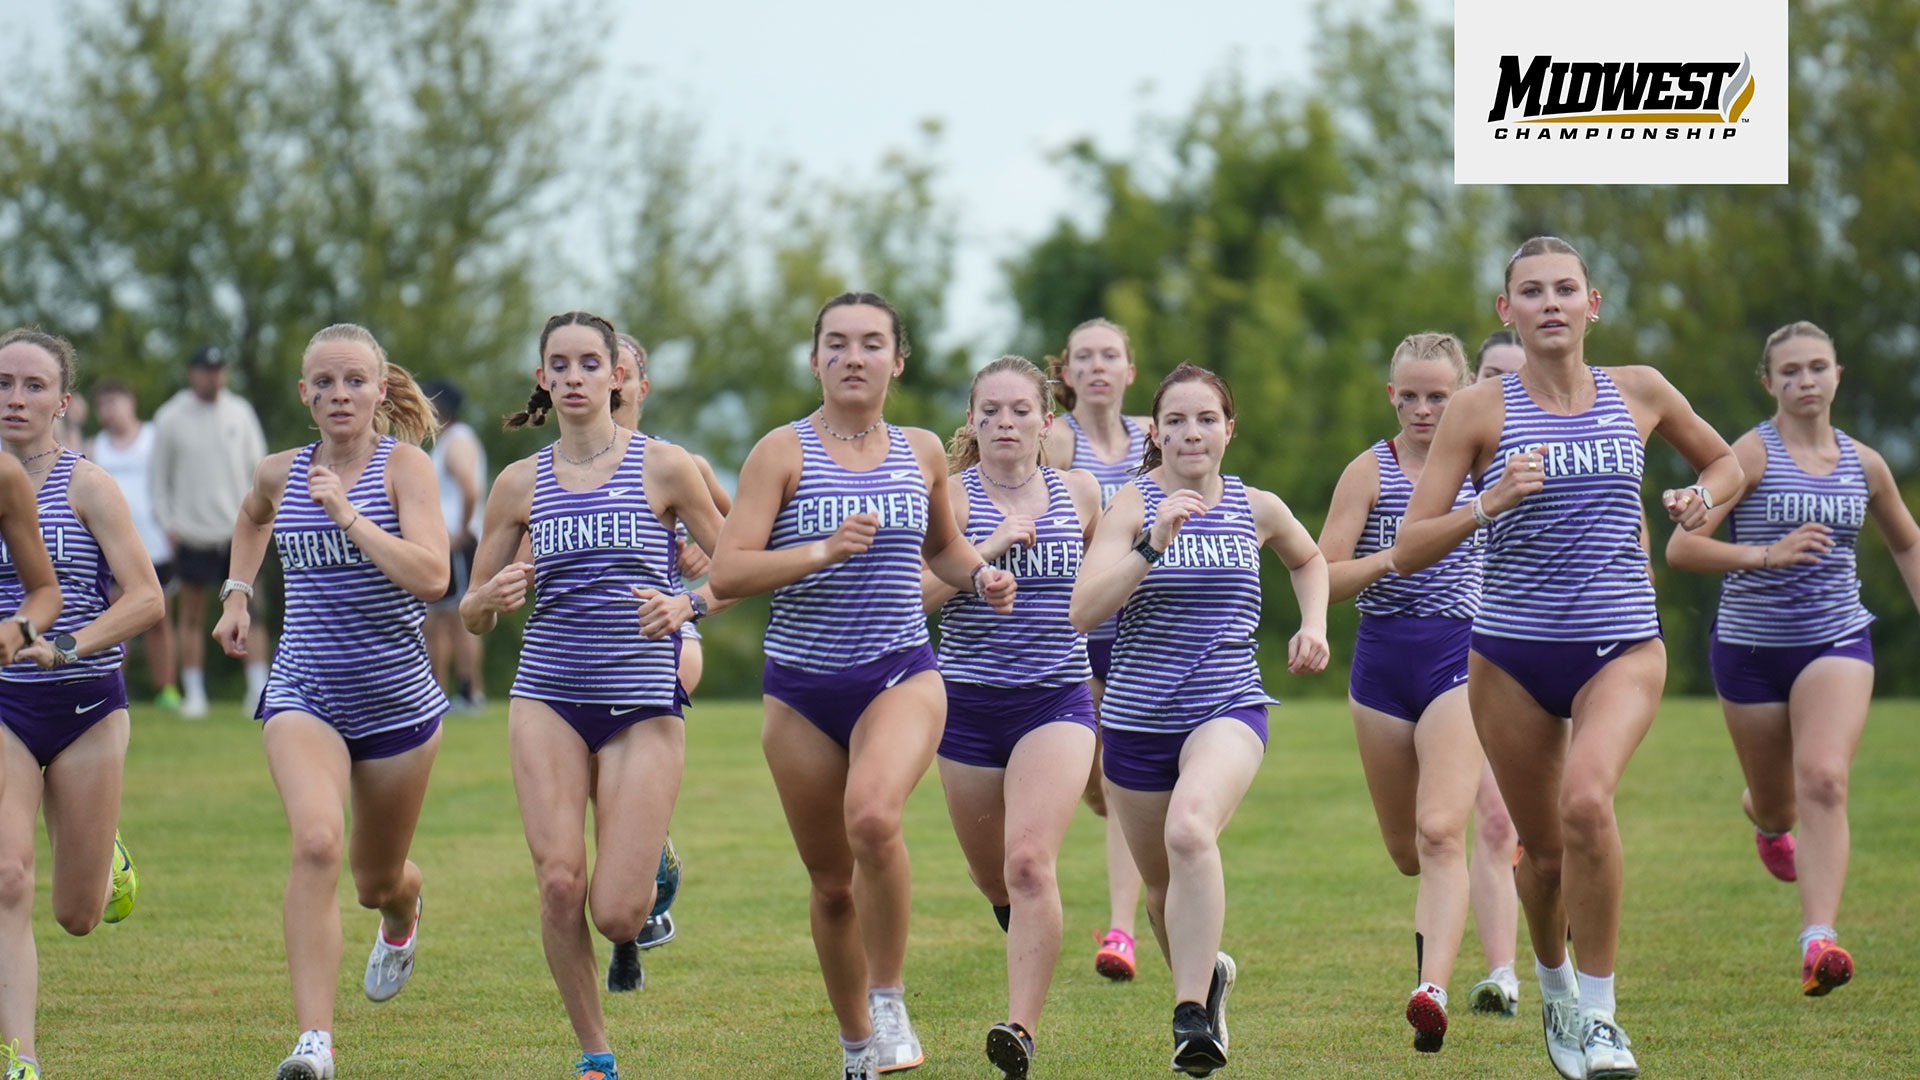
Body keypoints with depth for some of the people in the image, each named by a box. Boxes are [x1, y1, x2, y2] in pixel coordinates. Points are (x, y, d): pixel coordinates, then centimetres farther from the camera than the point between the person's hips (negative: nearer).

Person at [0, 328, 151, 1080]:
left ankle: (105, 858, 44)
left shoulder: (85, 484, -8)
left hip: (85, 706, -2)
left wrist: (62, 647, -27)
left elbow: (146, 598, -15)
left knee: (77, 916, 8)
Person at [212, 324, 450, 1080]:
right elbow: (252, 516, 30)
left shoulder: (404, 465, -9)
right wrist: (237, 592, 19)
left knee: (377, 879, 16)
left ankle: (402, 916, 58)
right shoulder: (281, 473, 3)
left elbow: (430, 576, -23)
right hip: (303, 695, 1)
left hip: (396, 698, -1)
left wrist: (348, 512, -24)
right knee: (317, 842, -26)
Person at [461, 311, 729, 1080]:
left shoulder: (663, 467, 1)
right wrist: (494, 597, -12)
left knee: (614, 914, -8)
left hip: (643, 702, -2)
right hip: (548, 697, 2)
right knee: (559, 884, -14)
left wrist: (685, 605, -15)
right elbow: (472, 617, 12)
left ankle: (650, 873, 31)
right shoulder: (520, 483, 8)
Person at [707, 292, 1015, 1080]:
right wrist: (823, 550, -24)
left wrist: (980, 577, 6)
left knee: (873, 818, -30)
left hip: (901, 676, 0)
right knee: (832, 883, 8)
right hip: (802, 688, 0)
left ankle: (890, 1003, -14)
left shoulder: (922, 453, 8)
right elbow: (726, 574, -13)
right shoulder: (784, 452, -4)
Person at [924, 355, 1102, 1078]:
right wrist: (990, 547, -20)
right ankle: (1031, 943, 50)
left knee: (1029, 862, -21)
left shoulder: (1078, 492, 5)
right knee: (992, 878, 15)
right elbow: (915, 593, -14)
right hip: (969, 700, 1)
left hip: (1057, 700, -1)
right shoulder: (952, 496, -2)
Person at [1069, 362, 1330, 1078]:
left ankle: (1193, 1017, -31)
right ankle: (1207, 972, 48)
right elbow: (1084, 611, -17)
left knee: (1189, 830, -31)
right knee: (1162, 887, 15)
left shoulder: (1256, 509, 4)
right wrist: (1153, 545, -27)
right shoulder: (1135, 504, -4)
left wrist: (1313, 625, 12)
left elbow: (1308, 559, 29)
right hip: (1137, 717, 1)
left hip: (1229, 708, -1)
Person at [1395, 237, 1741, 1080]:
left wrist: (1703, 499, 0)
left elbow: (1723, 461, 23)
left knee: (1586, 799, -28)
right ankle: (1554, 988, 41)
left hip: (1621, 646, -1)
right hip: (1513, 653, 1)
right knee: (1544, 848, 10)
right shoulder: (1479, 409, -2)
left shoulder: (1638, 393, 4)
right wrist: (1489, 504, -21)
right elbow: (1409, 551, -5)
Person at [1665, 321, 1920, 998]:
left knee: (1824, 780, -23)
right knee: (1777, 804, 14)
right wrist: (1765, 554, -29)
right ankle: (1763, 817, 55)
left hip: (1837, 642, 1)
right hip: (1751, 647, -1)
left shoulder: (1864, 464, 4)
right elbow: (1680, 548, -18)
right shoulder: (1751, 455, -9)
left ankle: (1819, 942, -30)